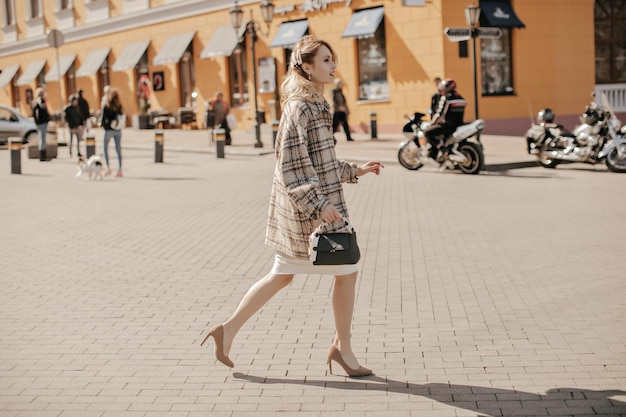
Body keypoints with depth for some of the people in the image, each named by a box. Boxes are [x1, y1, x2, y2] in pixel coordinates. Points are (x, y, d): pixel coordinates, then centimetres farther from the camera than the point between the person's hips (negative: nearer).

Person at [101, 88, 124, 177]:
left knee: (105, 148, 14)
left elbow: (104, 118, -8)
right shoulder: (119, 106, 0)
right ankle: (120, 170, 4)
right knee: (118, 150, 6)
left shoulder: (106, 106, -12)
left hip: (109, 129, -3)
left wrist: (103, 124, 9)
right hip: (118, 130, 3)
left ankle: (108, 168, 5)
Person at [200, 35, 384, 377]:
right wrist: (319, 205, -24)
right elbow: (290, 168, -21)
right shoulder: (300, 109, -17)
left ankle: (229, 329, 21)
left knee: (281, 275, 15)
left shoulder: (315, 105, 13)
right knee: (346, 270, 3)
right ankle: (343, 347, 17)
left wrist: (354, 171, 21)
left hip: (319, 202, 10)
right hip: (309, 208, -10)